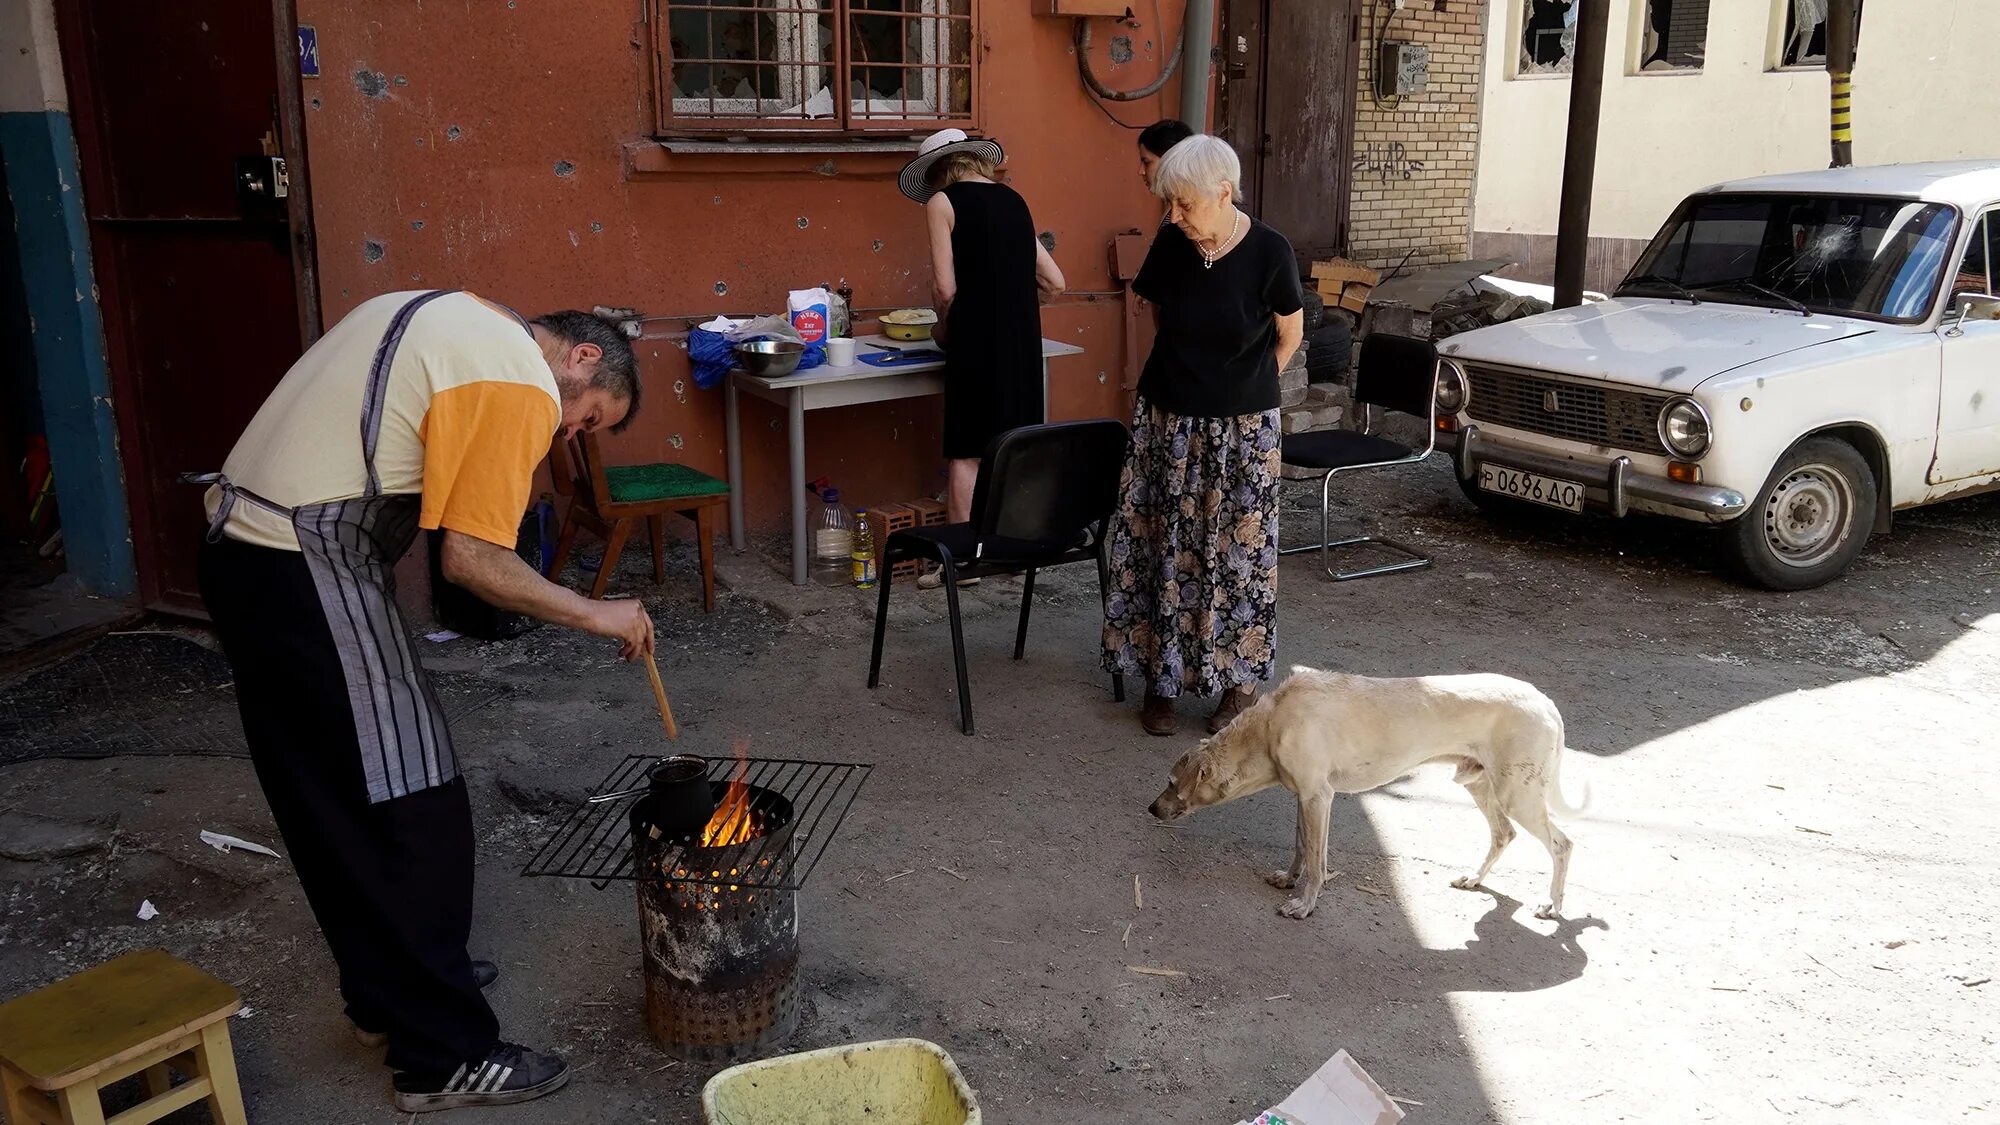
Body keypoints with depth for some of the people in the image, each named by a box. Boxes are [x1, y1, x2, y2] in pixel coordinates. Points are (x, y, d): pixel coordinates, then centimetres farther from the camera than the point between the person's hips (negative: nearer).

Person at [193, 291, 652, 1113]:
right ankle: (446, 1056, 7)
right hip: (307, 574, -10)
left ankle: (390, 991, 34)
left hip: (242, 550, 10)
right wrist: (597, 615, -5)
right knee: (411, 810, -2)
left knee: (331, 802, 19)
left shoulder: (448, 319, 19)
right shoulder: (523, 387, -11)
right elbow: (472, 560, -16)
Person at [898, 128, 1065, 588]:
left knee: (966, 450, 1)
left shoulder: (942, 202, -2)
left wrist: (944, 326, 10)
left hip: (976, 338, -6)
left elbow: (945, 288, -9)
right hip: (1023, 335, 6)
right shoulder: (1013, 200, 15)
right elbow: (1053, 282, 14)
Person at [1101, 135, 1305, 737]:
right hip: (1166, 420, 3)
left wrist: (1243, 392, 9)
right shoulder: (1171, 245, -5)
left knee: (1237, 551, 5)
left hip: (1241, 428, -3)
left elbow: (1289, 335, 1)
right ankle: (1161, 676, 19)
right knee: (1163, 549, 6)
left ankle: (1240, 680, 20)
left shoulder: (1269, 252, -14)